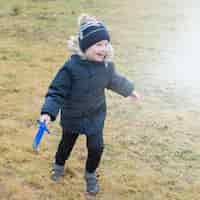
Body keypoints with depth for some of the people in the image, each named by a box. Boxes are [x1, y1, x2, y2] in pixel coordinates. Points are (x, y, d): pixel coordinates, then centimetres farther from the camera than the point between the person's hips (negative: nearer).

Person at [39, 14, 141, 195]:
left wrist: (129, 90, 23)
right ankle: (59, 166, 53)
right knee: (67, 143, 21)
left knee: (96, 147, 3)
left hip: (96, 115, 3)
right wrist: (48, 112, -39)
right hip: (72, 116, -2)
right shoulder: (71, 68, -32)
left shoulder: (106, 64, -16)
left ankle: (90, 175, 33)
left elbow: (114, 81, 7)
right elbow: (56, 92, -26)